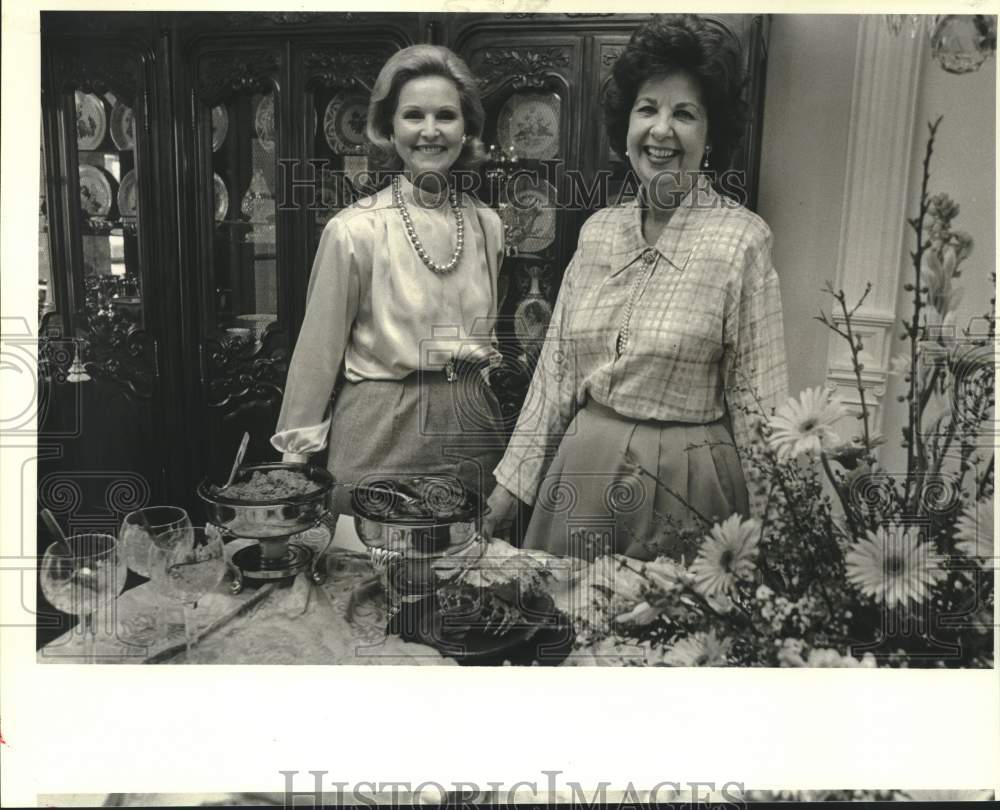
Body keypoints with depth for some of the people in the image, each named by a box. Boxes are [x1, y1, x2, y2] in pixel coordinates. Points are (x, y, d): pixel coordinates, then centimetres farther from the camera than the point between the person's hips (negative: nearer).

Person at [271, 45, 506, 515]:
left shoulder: (487, 226, 3)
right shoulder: (353, 230, -11)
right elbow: (317, 354, -7)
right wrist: (294, 462, -5)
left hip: (472, 430, 4)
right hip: (382, 436, -4)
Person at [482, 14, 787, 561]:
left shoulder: (741, 239, -10)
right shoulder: (597, 231, 4)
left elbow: (758, 399, -8)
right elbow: (555, 372, 7)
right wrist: (512, 481, 7)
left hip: (682, 478, -4)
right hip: (581, 468, 5)